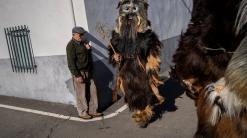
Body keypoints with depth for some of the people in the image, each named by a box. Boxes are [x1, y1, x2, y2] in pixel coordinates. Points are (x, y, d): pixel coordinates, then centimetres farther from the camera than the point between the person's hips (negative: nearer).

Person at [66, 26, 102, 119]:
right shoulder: (71, 45, -11)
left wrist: (89, 48, 4)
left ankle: (92, 110, 23)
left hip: (88, 71, 8)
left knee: (93, 91, 10)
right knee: (81, 94, 0)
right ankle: (82, 113, 16)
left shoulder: (84, 42, 14)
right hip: (79, 73, -8)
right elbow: (71, 62, -17)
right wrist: (77, 75, -20)